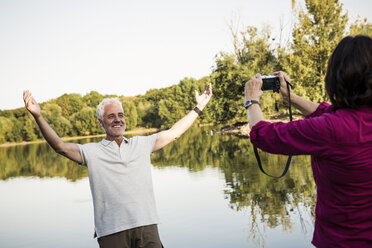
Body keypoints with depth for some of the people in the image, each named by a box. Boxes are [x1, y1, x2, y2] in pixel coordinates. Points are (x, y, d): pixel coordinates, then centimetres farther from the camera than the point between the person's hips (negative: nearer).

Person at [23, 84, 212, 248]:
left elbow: (174, 133, 22)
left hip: (146, 227, 2)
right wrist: (38, 117, -15)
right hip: (112, 232, -2)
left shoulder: (141, 144, 18)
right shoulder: (92, 152, 9)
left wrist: (198, 108, 25)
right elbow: (60, 146, -3)